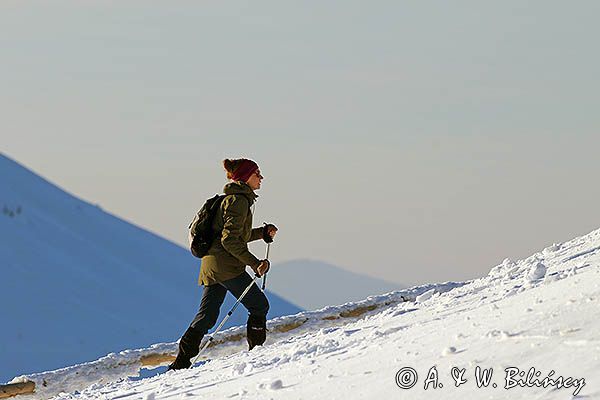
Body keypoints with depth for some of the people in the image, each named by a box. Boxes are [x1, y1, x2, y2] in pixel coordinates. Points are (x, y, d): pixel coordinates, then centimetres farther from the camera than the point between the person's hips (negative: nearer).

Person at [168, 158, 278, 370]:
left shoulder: (234, 199, 21)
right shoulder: (238, 200, -11)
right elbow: (230, 239, -19)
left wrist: (262, 233, 17)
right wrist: (254, 263, -22)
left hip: (211, 265, 10)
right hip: (226, 265, -10)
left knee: (206, 316, 8)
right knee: (259, 305, -2)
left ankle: (182, 361, 6)